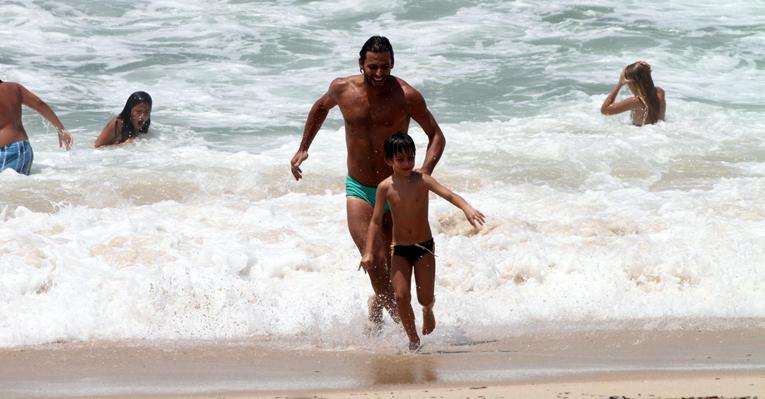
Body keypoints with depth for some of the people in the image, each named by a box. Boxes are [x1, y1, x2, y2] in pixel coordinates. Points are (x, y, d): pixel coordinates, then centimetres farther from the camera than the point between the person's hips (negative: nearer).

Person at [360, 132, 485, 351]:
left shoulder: (422, 180, -10)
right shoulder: (385, 187, -6)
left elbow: (448, 194, -22)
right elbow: (376, 221, -2)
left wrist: (466, 208, -42)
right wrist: (368, 252, -9)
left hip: (424, 246, -1)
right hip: (399, 249, 1)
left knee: (425, 297, -2)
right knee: (401, 296, -10)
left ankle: (428, 310, 36)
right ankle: (413, 339, 8)